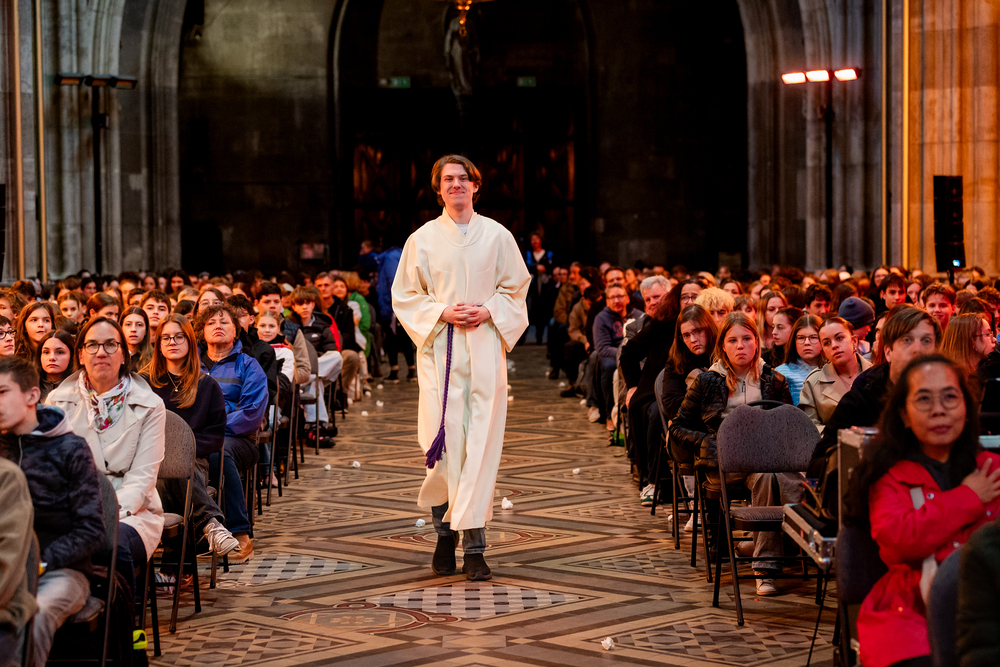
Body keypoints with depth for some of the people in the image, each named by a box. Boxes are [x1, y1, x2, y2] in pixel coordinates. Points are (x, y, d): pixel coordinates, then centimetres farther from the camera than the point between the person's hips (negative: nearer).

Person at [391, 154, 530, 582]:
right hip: (439, 348, 0)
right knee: (443, 442, -4)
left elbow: (516, 289, 11)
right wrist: (442, 313, -9)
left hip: (484, 348, 0)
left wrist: (488, 311, -7)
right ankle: (445, 535, 13)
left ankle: (474, 547, -6)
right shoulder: (423, 239, 6)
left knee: (482, 443, -7)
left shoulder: (497, 236, 7)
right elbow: (404, 296, 8)